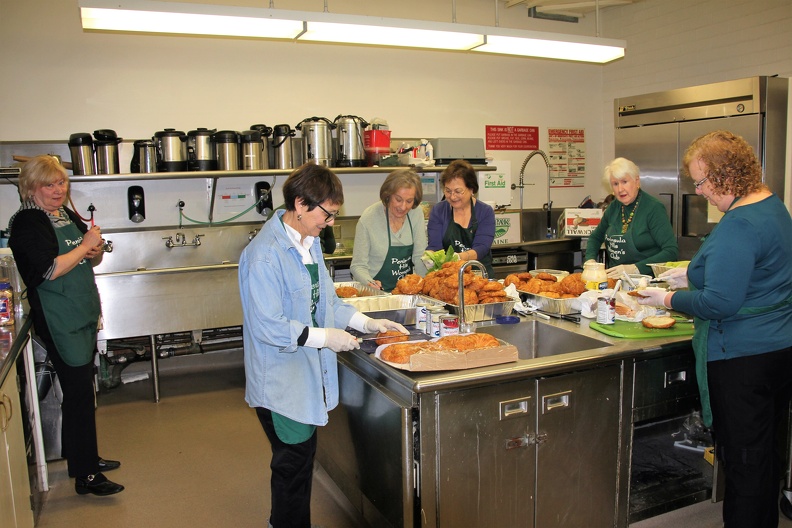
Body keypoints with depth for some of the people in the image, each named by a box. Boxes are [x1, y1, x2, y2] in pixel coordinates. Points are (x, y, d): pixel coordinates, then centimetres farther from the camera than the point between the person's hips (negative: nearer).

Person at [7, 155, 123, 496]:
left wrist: (96, 250, -2)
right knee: (78, 394, -5)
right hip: (59, 322, -8)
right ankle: (85, 475, 5)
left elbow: (92, 258, 20)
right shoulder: (27, 222, -12)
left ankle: (83, 457, 32)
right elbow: (49, 270, -23)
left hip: (84, 315, 8)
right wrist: (84, 246, -14)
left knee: (82, 390, 17)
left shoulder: (67, 215, 11)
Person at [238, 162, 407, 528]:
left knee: (301, 460, 21)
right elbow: (268, 327, -25)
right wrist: (325, 337, -21)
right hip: (282, 382, -9)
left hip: (308, 373, 9)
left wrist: (366, 322, 4)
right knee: (293, 464, 6)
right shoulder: (265, 254, -24)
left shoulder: (310, 242, 5)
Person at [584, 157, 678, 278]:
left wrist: (635, 268, -24)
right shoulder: (614, 207, 11)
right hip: (614, 279, 6)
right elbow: (596, 237, 26)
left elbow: (672, 251, -14)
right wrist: (590, 260, 6)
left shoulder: (654, 208, -7)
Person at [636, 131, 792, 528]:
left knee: (742, 458, 3)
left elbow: (720, 302, -25)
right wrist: (693, 276, 14)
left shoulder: (738, 225, -23)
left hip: (742, 357, -10)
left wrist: (669, 300, -12)